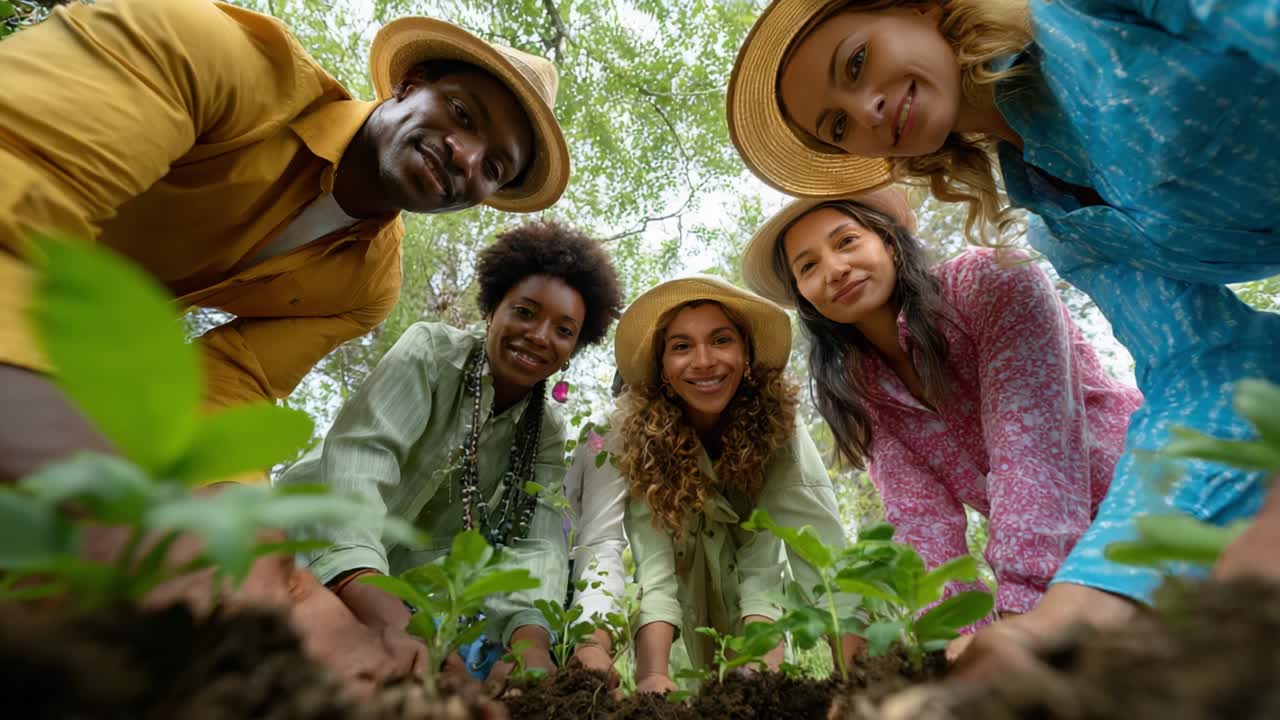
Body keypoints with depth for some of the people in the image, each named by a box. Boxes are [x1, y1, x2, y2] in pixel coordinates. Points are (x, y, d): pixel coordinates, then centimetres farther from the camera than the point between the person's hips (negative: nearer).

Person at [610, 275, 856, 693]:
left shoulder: (777, 426, -25)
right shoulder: (638, 438, -27)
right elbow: (654, 567, -33)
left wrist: (853, 667, -42)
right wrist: (652, 674, -47)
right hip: (686, 590, 0)